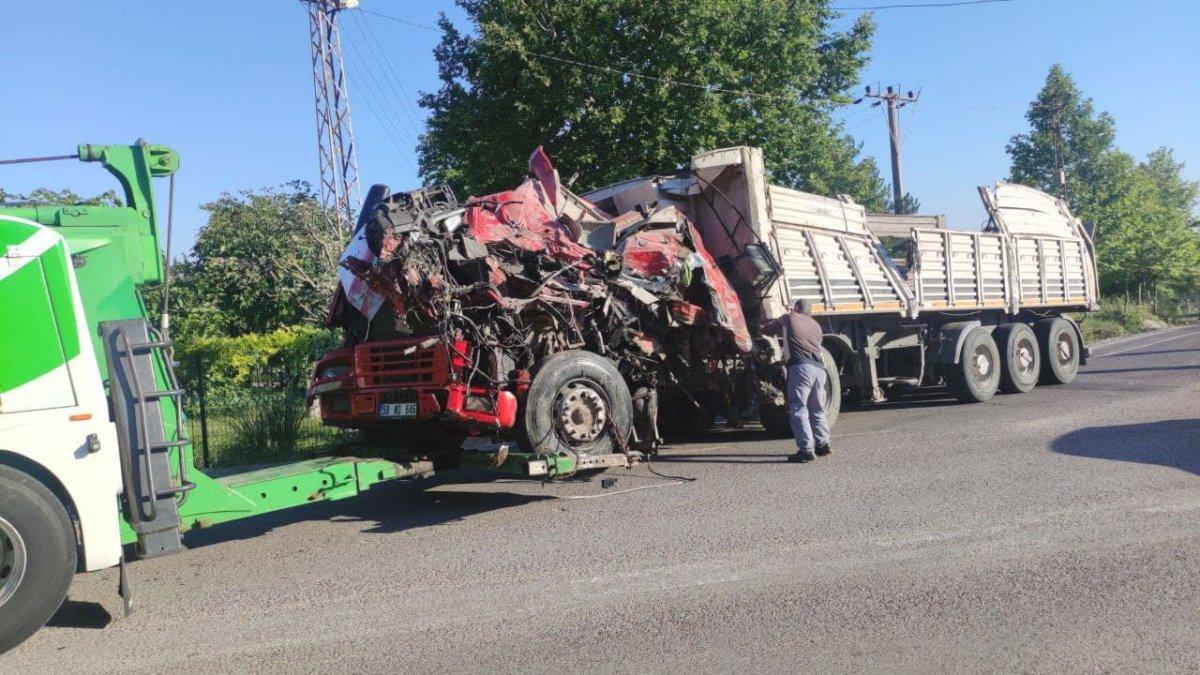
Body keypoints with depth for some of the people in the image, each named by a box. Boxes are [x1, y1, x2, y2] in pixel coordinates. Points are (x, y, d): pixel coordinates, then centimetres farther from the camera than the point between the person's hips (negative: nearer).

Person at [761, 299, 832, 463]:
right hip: (819, 369, 6)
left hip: (801, 367, -6)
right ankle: (823, 444, 25)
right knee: (817, 410, 20)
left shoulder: (788, 318, 17)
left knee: (798, 410, -8)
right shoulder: (816, 326, 28)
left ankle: (806, 450, -15)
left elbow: (767, 330, 27)